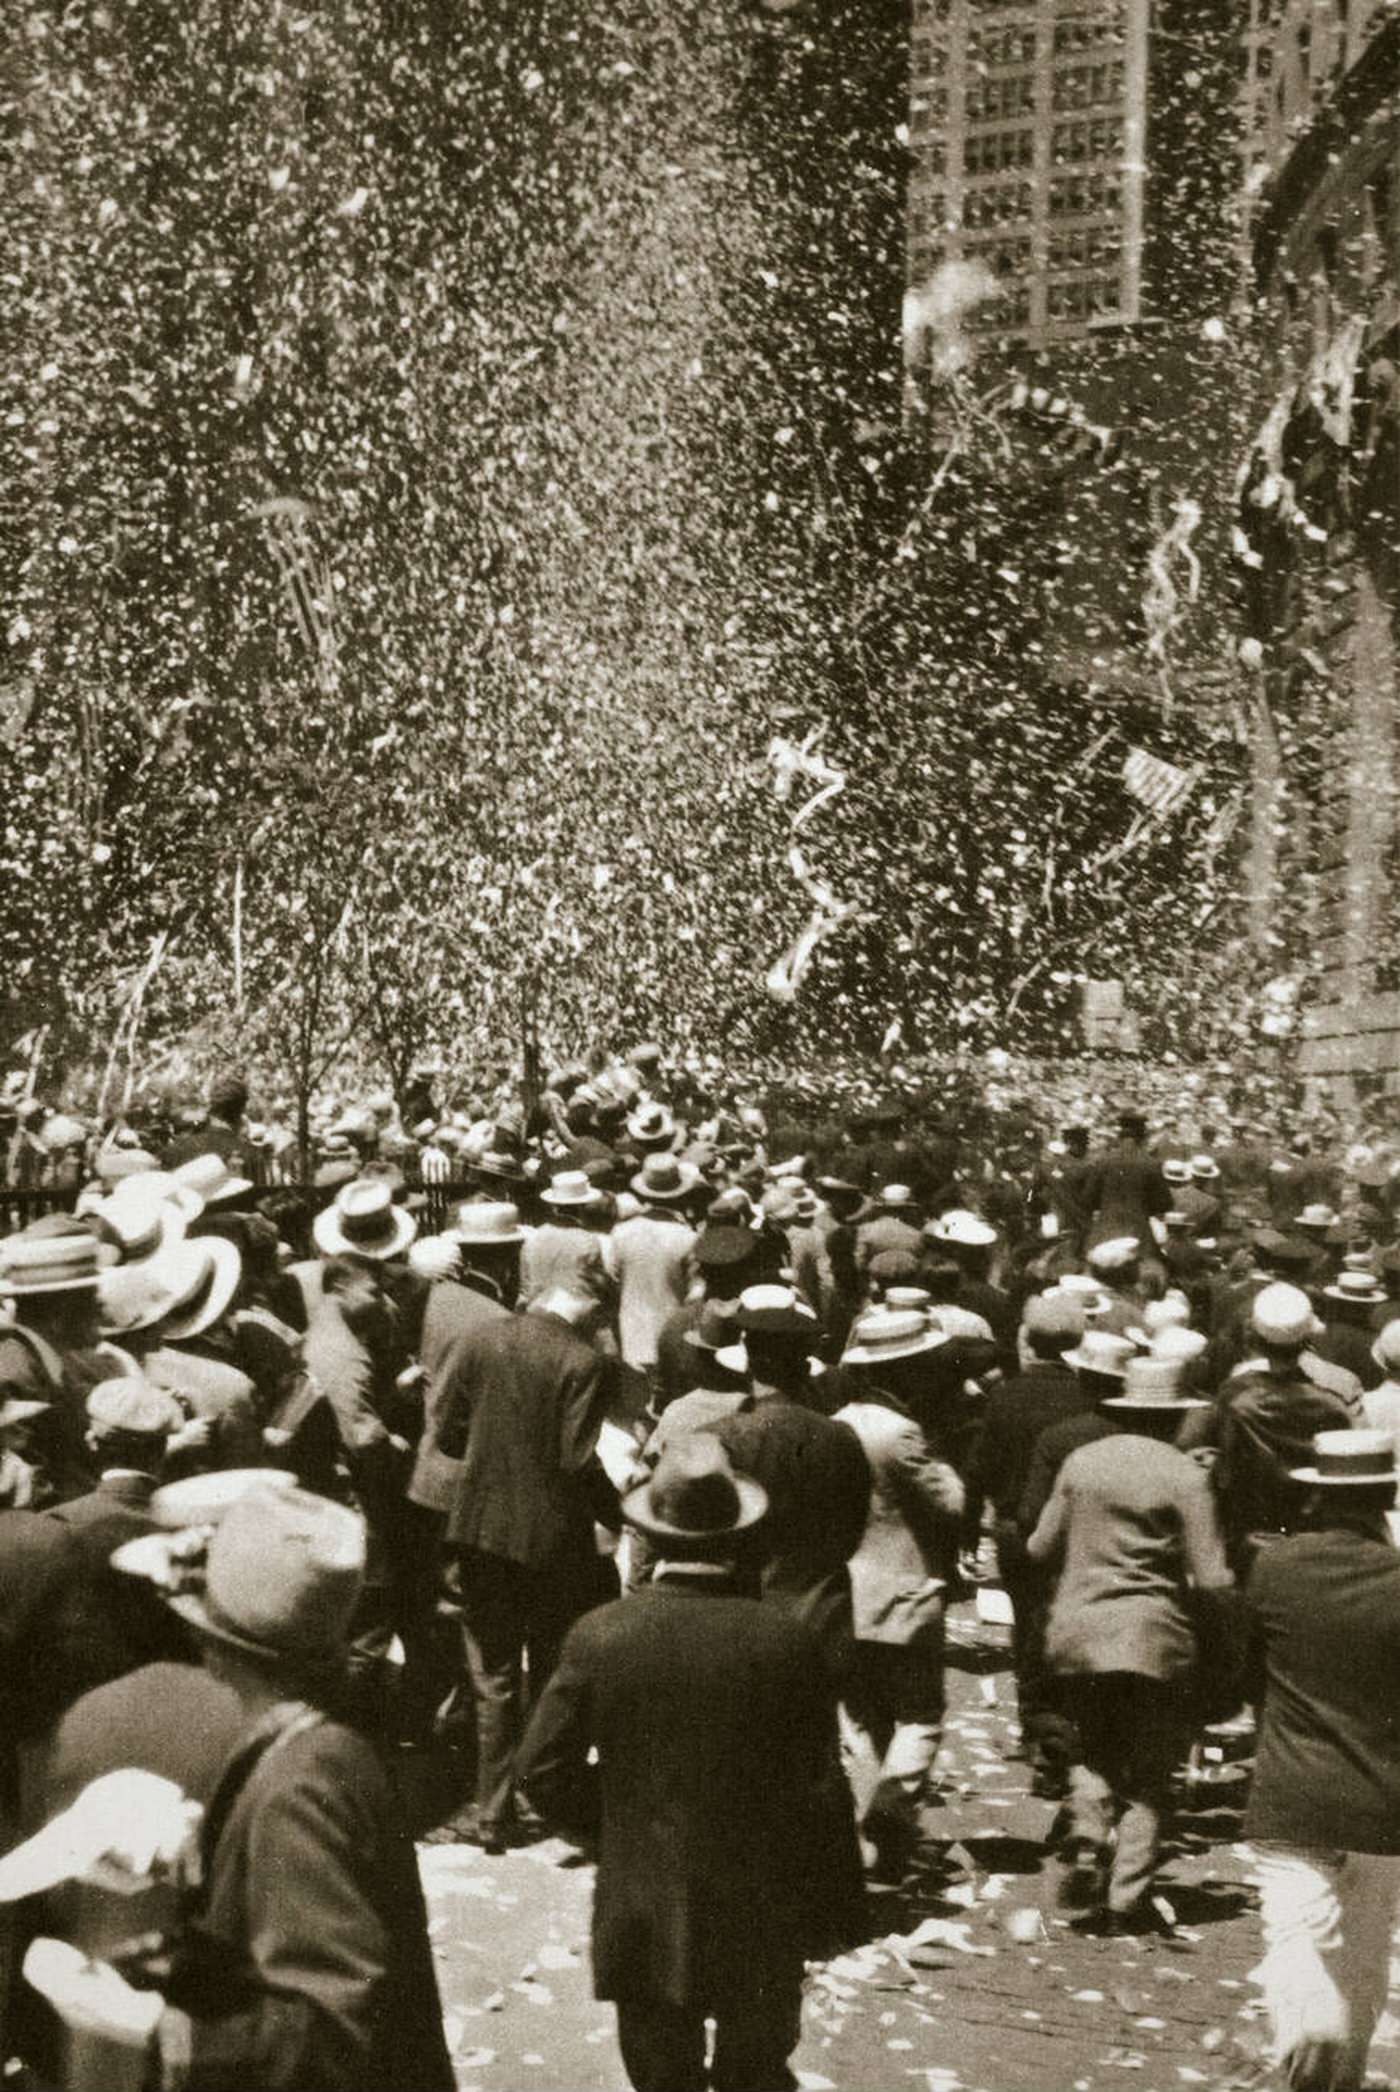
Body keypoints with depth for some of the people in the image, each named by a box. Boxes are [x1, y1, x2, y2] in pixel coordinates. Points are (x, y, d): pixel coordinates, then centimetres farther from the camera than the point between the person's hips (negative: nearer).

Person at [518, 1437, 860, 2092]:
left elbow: (543, 1769, -8)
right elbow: (816, 1787, -10)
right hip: (759, 1916, 0)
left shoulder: (598, 1635, -13)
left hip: (642, 1916, 1)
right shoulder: (786, 1642, -16)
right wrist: (833, 1901, 4)